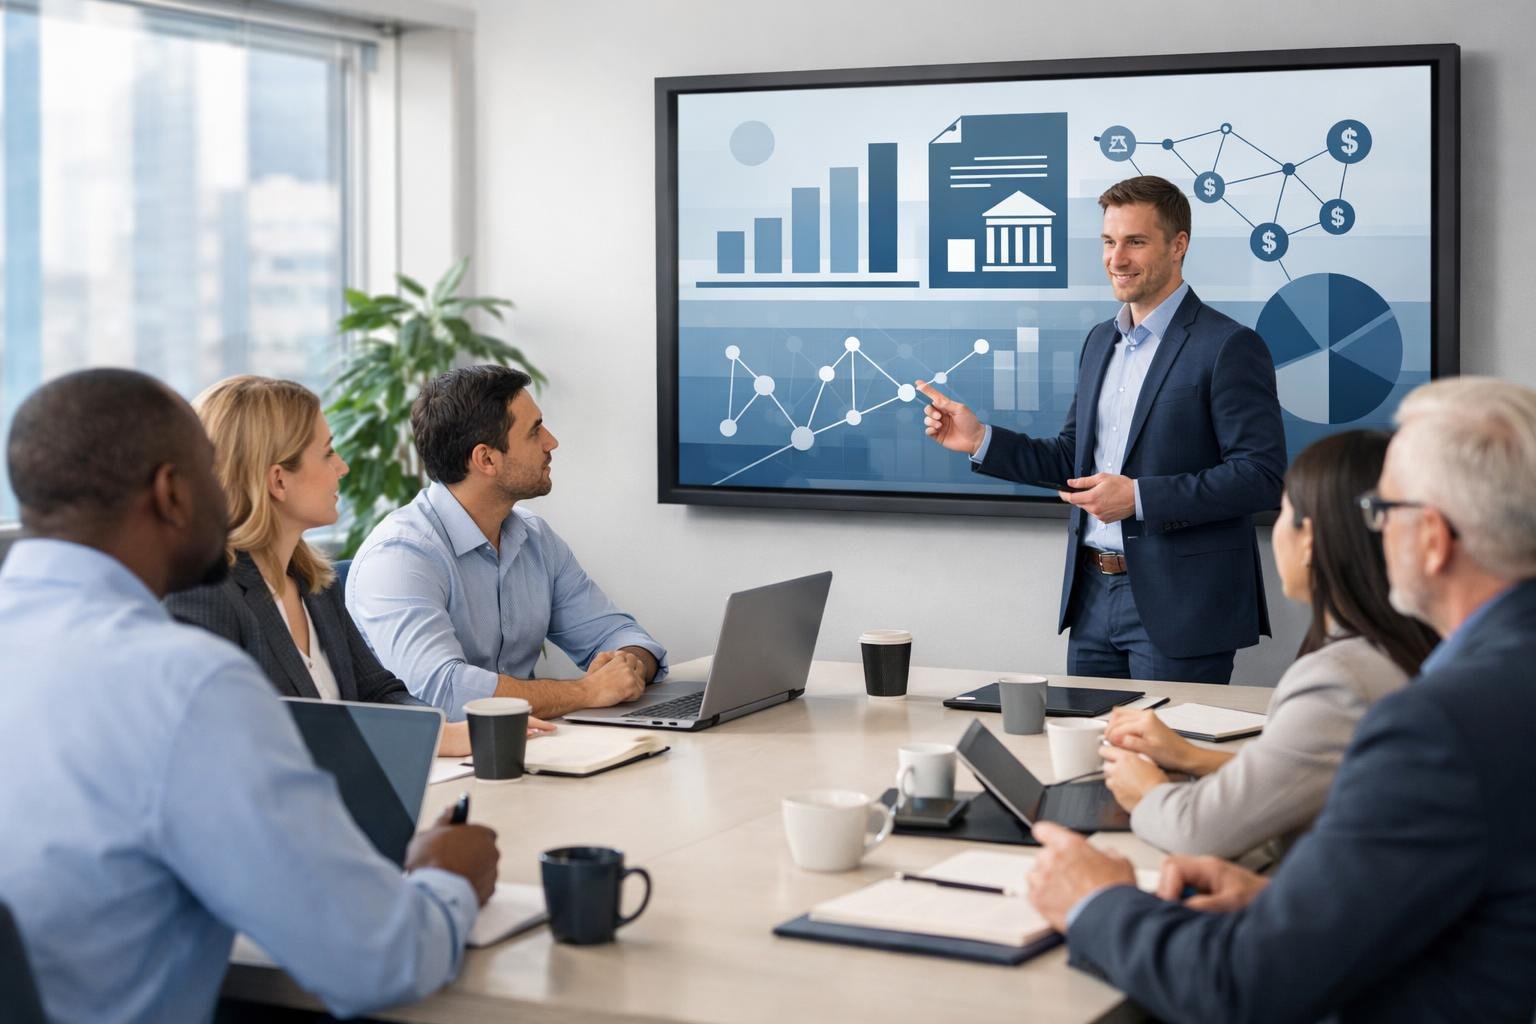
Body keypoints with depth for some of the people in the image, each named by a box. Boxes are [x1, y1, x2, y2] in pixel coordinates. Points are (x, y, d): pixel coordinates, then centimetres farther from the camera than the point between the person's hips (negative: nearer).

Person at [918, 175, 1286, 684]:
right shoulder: (1100, 341, 14)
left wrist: (1139, 497, -22)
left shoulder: (1228, 347, -11)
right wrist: (981, 440, 3)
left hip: (1177, 604, -7)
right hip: (1093, 596, 7)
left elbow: (1262, 476, -17)